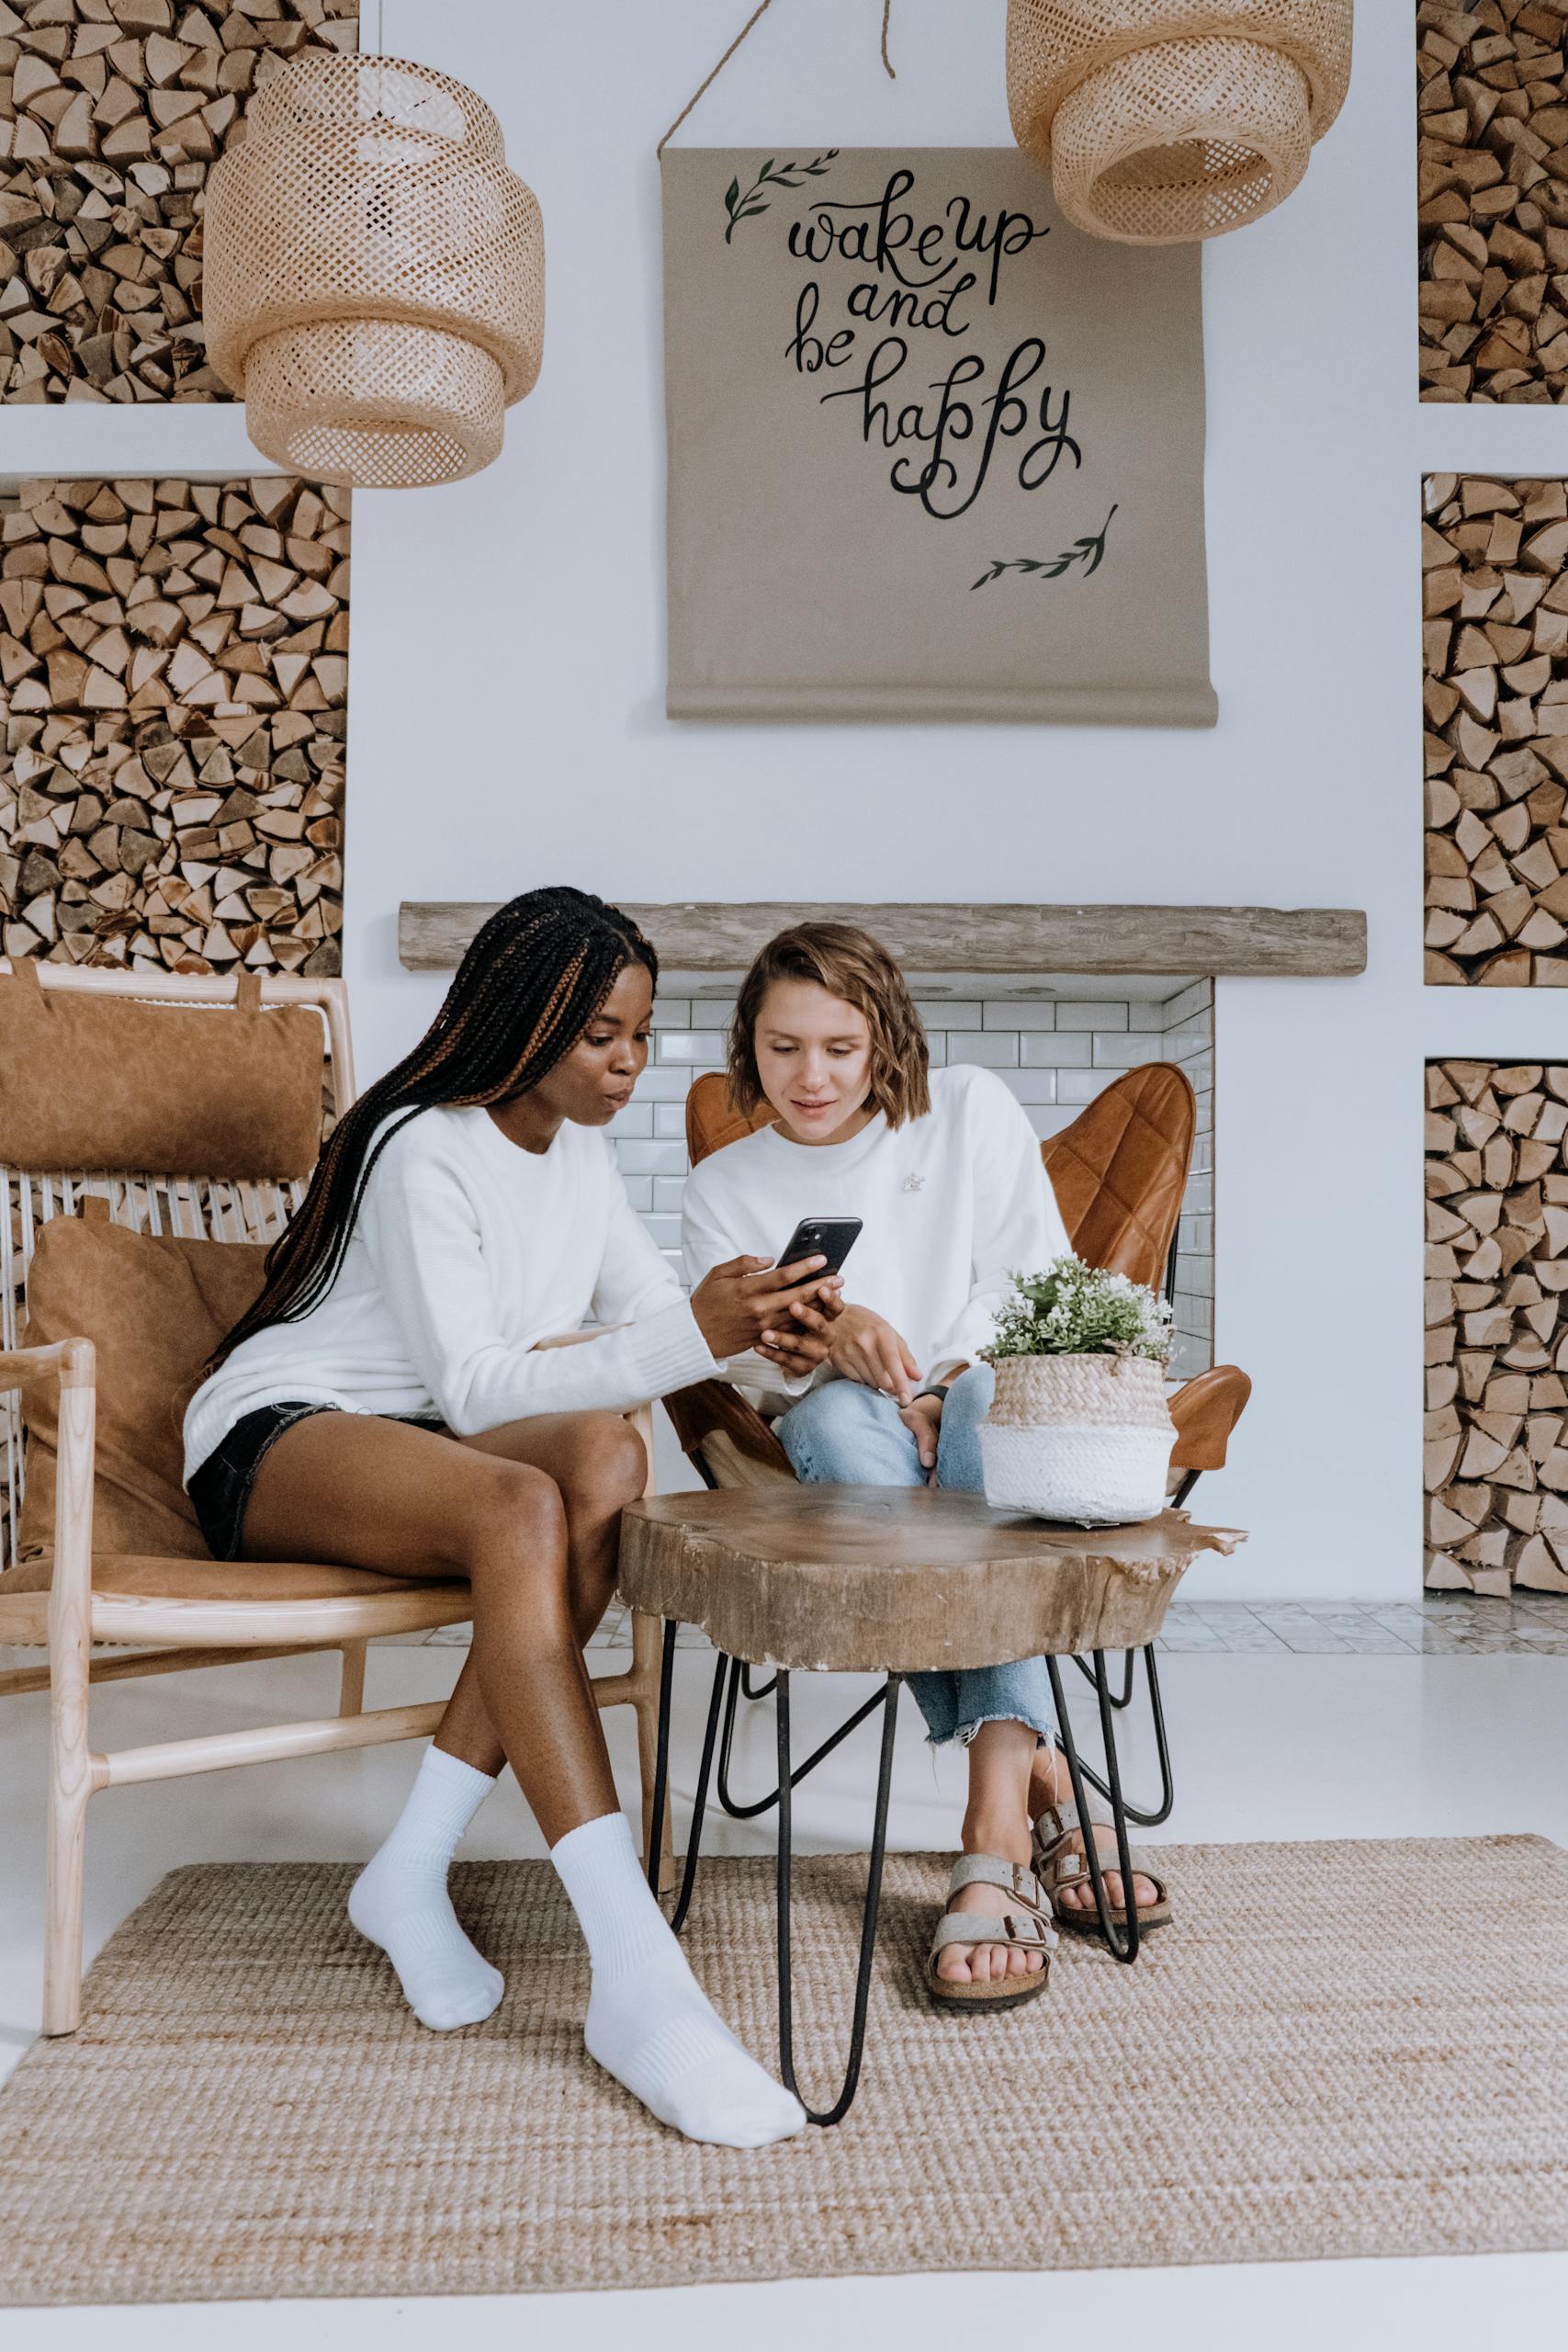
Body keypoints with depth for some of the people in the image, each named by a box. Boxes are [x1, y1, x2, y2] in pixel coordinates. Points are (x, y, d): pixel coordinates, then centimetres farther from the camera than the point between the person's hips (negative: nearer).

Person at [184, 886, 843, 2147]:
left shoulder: (581, 1148, 9)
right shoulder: (422, 1150, -16)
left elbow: (656, 1308, 7)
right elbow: (469, 1387, -23)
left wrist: (758, 1316, -14)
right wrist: (693, 1340, -33)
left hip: (425, 1445, 7)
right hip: (279, 1432, -7)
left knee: (608, 1457, -28)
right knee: (519, 1507, -38)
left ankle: (413, 1872, -25)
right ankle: (637, 1982, -45)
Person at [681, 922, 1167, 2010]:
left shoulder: (971, 1111, 9)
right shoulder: (724, 1188, 12)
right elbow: (739, 1360, 0)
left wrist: (938, 1384, -13)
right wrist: (826, 1338, -23)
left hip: (980, 1398, 0)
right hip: (853, 1429, 1)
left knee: (994, 1392, -37)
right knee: (834, 1419, -36)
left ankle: (997, 1813, -46)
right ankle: (1041, 1780, -42)